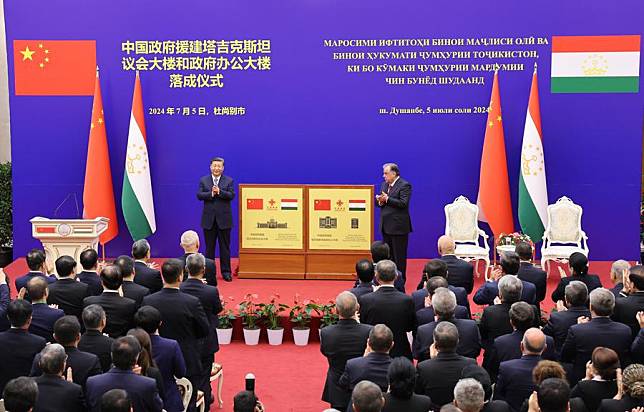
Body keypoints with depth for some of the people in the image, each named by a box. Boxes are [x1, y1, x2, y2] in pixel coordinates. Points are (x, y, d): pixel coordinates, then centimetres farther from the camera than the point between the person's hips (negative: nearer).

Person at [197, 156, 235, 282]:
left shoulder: (229, 181, 3)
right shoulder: (203, 180, 6)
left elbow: (231, 195, -10)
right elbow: (199, 195, -5)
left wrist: (219, 192, -24)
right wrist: (211, 193, -20)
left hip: (224, 219, -1)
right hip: (208, 219, 1)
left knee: (225, 247, 4)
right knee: (209, 247, 7)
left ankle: (226, 272, 10)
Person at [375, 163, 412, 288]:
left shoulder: (404, 185, -10)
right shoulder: (384, 185, 15)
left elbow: (403, 203, -20)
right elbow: (378, 202, 14)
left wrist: (387, 199, -23)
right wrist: (379, 200, -9)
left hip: (398, 226, -8)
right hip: (386, 226, 8)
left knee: (399, 256, -1)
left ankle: (400, 281, 5)